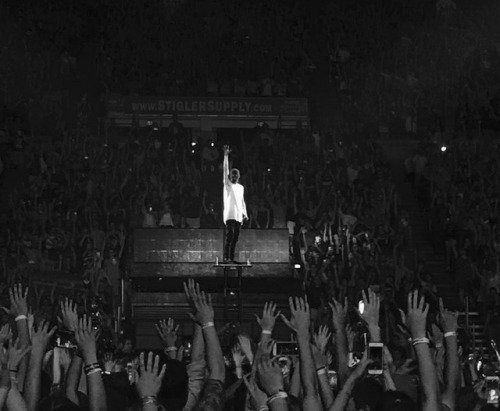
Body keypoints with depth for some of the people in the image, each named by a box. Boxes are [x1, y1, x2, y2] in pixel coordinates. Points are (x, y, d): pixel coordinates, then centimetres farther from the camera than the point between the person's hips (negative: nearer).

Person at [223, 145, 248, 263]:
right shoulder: (227, 184, 3)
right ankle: (226, 257, -16)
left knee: (235, 238, 5)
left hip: (238, 216, 6)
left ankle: (231, 257, 9)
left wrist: (245, 213, 13)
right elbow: (225, 170, -7)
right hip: (229, 215, -6)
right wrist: (226, 155, -15)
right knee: (230, 235, -14)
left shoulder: (241, 187, 19)